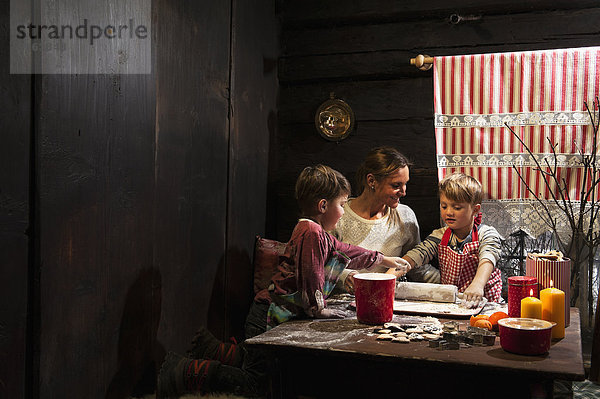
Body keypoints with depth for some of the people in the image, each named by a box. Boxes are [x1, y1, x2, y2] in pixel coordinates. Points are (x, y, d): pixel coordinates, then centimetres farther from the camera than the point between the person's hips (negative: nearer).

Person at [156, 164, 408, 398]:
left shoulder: (318, 235, 17)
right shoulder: (312, 232, -16)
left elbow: (345, 252, 31)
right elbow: (310, 276, -20)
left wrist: (382, 259, 37)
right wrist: (318, 309, -7)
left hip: (273, 316, 10)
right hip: (269, 317, -10)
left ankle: (211, 350, 24)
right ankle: (184, 373, -3)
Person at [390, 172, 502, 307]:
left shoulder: (487, 234, -6)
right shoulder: (439, 236, 4)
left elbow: (487, 260, -27)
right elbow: (415, 256, -9)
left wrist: (477, 285, -49)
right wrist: (390, 275, -29)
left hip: (484, 301, -3)